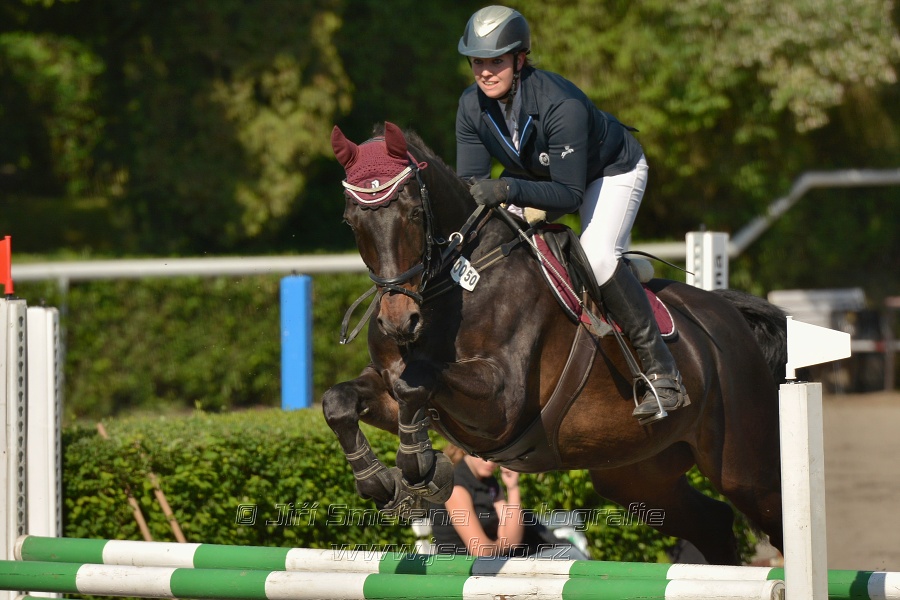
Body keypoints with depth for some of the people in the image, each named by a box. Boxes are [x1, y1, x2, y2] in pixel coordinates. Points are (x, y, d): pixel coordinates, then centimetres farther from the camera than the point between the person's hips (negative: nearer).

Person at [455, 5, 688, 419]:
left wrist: (509, 188, -52)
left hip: (612, 171, -7)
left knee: (597, 255, -28)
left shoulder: (561, 105, -40)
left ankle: (661, 371, -20)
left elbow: (569, 194, -39)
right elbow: (470, 180, -15)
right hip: (539, 171, 7)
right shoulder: (473, 106, -21)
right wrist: (469, 195, -38)